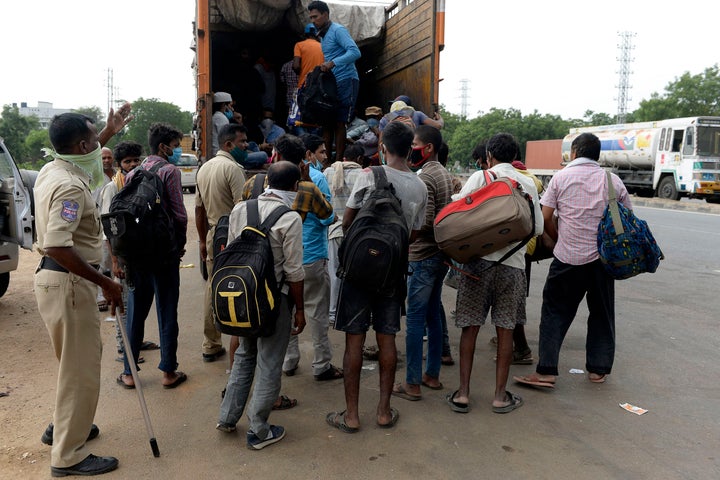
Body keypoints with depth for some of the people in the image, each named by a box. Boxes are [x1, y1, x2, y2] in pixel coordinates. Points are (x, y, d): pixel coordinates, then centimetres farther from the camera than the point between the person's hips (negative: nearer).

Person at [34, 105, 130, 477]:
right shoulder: (70, 187, -22)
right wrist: (105, 283, -25)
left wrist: (110, 132, 36)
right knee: (80, 368, 0)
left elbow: (83, 155, 33)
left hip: (54, 277, 11)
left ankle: (62, 426, 39)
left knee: (85, 355, 23)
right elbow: (58, 246, -31)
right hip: (68, 283, -11)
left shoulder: (52, 170, 8)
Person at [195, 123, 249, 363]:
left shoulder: (204, 168, 13)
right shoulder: (232, 168, -13)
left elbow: (199, 209, 17)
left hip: (212, 236, 8)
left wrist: (203, 240, 23)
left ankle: (210, 346, 20)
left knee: (213, 290, 12)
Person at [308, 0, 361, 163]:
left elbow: (355, 52, -21)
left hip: (345, 81, -8)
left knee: (339, 123, -10)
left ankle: (338, 161, -7)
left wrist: (332, 63, -30)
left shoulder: (338, 30, -7)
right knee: (327, 122, 4)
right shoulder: (323, 35, 20)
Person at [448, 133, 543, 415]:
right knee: (505, 330, 10)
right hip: (513, 263, 2)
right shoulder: (528, 184, 6)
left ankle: (463, 393, 10)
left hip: (480, 260, -1)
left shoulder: (480, 177, -1)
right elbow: (538, 228, 9)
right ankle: (500, 395, 16)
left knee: (470, 327, 7)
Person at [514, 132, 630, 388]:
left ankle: (546, 371, 1)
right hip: (603, 258, 3)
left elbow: (545, 218, -4)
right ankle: (598, 369, 23)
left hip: (567, 258, -2)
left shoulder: (561, 177, -2)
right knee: (602, 314, 16)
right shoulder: (613, 180, 5)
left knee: (555, 313, 5)